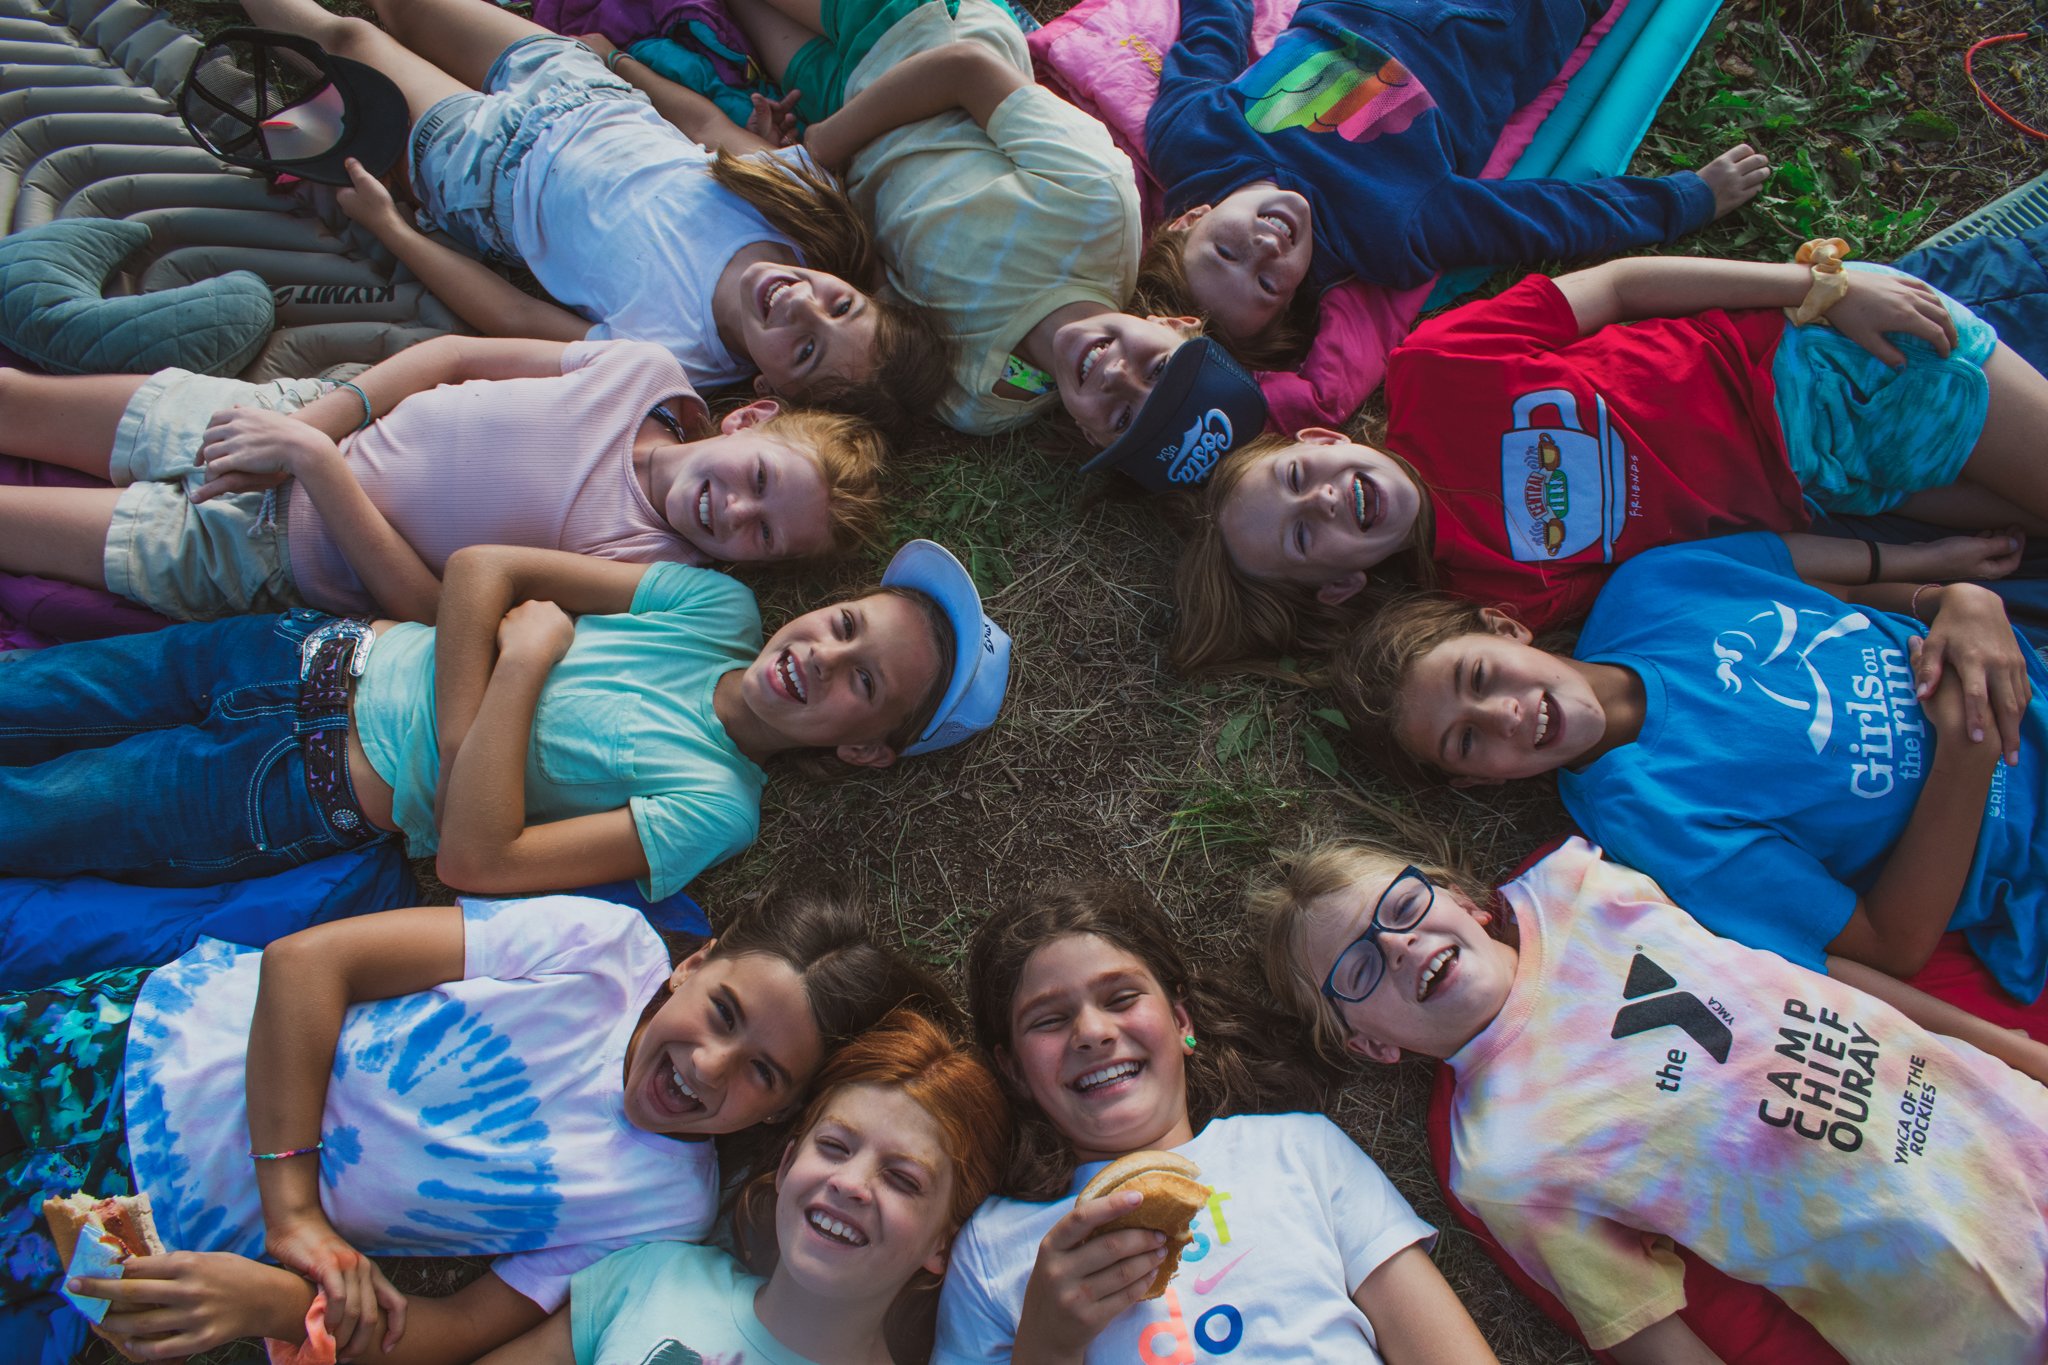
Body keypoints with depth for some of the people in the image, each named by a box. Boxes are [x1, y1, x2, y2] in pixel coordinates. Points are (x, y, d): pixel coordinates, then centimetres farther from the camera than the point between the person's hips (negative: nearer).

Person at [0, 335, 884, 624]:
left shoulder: (649, 565, -26)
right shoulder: (647, 370, -14)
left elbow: (428, 606, -23)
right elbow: (458, 354, -3)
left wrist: (317, 462, -27)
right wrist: (315, 421, -13)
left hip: (273, 556, -3)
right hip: (301, 414, 3)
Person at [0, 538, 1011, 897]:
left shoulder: (715, 807, -22)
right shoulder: (719, 606, -8)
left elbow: (474, 859, -27)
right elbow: (481, 566, -7)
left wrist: (526, 658, -25)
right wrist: (459, 725, -21)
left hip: (308, 796, -3)